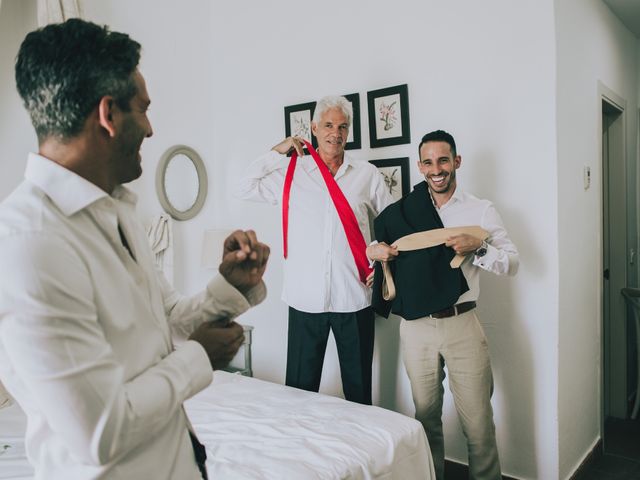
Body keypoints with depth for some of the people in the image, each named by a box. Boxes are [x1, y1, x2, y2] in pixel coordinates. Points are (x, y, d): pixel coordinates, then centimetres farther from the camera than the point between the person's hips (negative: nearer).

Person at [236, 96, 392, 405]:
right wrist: (277, 151, 4)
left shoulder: (368, 175, 7)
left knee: (359, 388, 10)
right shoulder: (292, 173, 6)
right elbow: (245, 188, 6)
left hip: (355, 297, 1)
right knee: (300, 387, 7)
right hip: (306, 298, 0)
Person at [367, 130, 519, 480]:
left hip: (462, 324, -2)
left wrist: (478, 248, -17)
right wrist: (372, 250, -7)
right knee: (426, 416, 15)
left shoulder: (481, 210, 2)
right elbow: (379, 247, 16)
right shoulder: (402, 212, 6)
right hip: (415, 325, 2)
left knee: (477, 421, 3)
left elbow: (512, 263, 1)